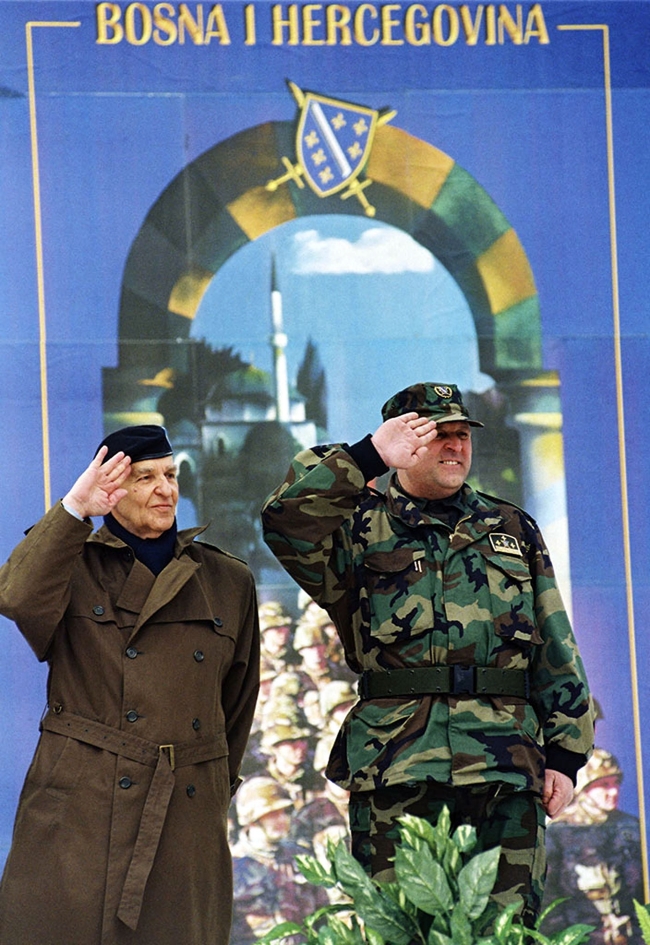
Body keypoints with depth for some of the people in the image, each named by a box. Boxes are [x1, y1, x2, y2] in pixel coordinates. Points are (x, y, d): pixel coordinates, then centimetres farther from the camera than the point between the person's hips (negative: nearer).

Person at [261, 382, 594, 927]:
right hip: (395, 765, -2)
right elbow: (286, 520, -12)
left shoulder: (513, 530, 19)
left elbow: (557, 652, 17)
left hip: (508, 770, 2)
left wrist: (565, 753, 9)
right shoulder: (362, 528, 10)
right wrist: (368, 456, -14)